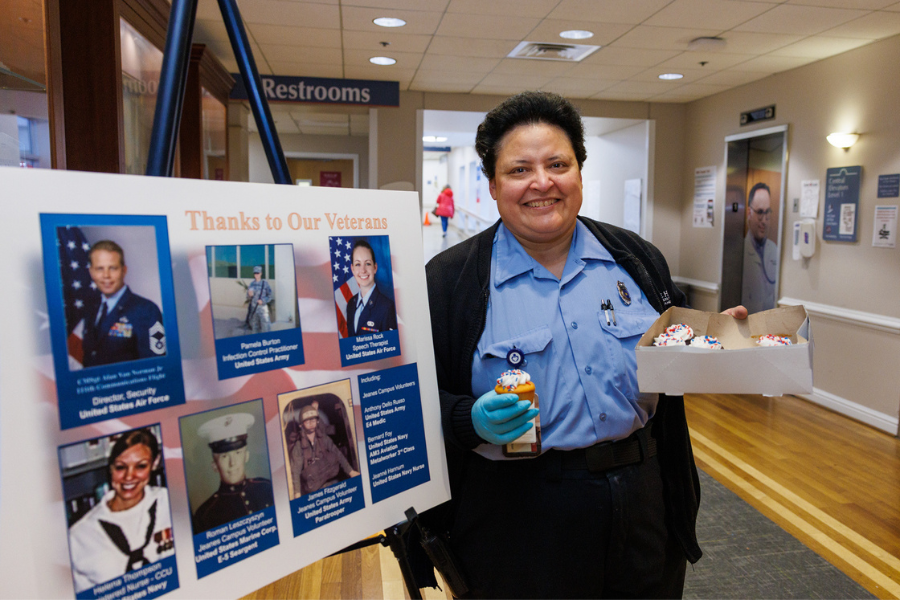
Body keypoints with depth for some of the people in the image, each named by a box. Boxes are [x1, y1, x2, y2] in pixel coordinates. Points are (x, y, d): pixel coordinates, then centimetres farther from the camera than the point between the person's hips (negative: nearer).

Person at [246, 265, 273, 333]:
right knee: (254, 325, 11)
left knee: (265, 324, -10)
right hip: (253, 307, 5)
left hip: (262, 307, -5)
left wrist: (263, 300, -17)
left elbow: (270, 296, -3)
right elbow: (248, 296, 14)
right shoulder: (251, 284, 10)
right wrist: (250, 295, -9)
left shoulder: (265, 283, -4)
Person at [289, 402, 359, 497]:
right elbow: (296, 471, -10)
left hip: (332, 482, 3)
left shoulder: (324, 439, 3)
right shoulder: (298, 447, -7)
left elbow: (338, 455, 3)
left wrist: (351, 471, -7)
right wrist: (297, 493, -17)